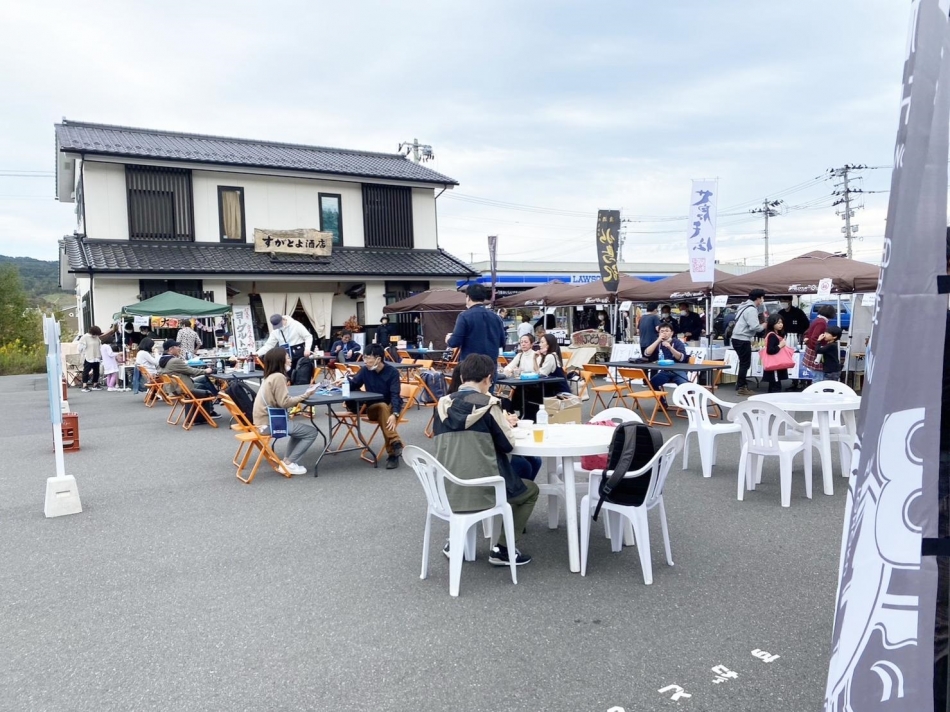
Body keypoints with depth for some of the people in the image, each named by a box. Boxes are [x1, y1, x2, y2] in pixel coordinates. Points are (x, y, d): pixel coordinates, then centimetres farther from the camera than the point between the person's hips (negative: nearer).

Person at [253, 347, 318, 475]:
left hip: (265, 420, 10)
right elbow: (284, 402, -21)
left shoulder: (270, 376, 12)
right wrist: (305, 395, -12)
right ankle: (288, 463, 0)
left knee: (300, 424, 28)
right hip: (269, 423, -10)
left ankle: (287, 460, 21)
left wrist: (303, 395, 2)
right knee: (311, 432, -3)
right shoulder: (278, 377, -17)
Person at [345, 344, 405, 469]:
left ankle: (392, 453, -39)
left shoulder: (392, 372, -13)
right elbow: (354, 385, 8)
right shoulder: (365, 370, -2)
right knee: (382, 407, -34)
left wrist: (394, 414, -39)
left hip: (391, 407, -2)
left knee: (384, 411, -37)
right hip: (373, 408, 2)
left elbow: (395, 395, -22)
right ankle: (395, 444, -44)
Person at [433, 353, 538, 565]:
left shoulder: (443, 404, 4)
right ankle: (502, 549, 15)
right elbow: (507, 444, -5)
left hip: (446, 491, 6)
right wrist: (504, 423, 14)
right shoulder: (487, 403, -11)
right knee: (530, 490, 21)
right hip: (480, 490, -6)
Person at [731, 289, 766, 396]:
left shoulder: (745, 306, 15)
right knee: (745, 364, -3)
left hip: (738, 338, 10)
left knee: (744, 363, 15)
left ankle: (742, 385, 21)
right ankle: (741, 388, 1)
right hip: (742, 340, -10)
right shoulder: (751, 309, -16)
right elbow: (754, 327, -22)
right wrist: (764, 326, -5)